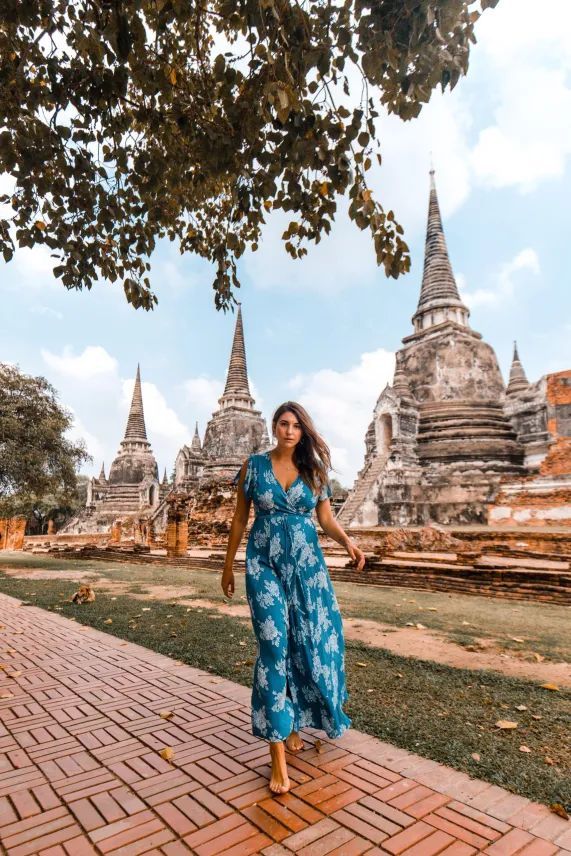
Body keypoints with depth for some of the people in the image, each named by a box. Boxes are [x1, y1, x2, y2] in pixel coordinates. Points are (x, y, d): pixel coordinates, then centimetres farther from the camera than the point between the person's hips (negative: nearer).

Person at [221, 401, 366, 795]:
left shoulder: (314, 469, 3)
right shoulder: (255, 465, 0)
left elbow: (326, 517, 6)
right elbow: (240, 518, 5)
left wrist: (348, 542, -14)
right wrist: (228, 565, 8)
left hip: (307, 563, 2)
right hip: (265, 563, -2)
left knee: (309, 642, 4)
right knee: (274, 644, -7)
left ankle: (293, 723, 30)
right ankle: (278, 753, 3)